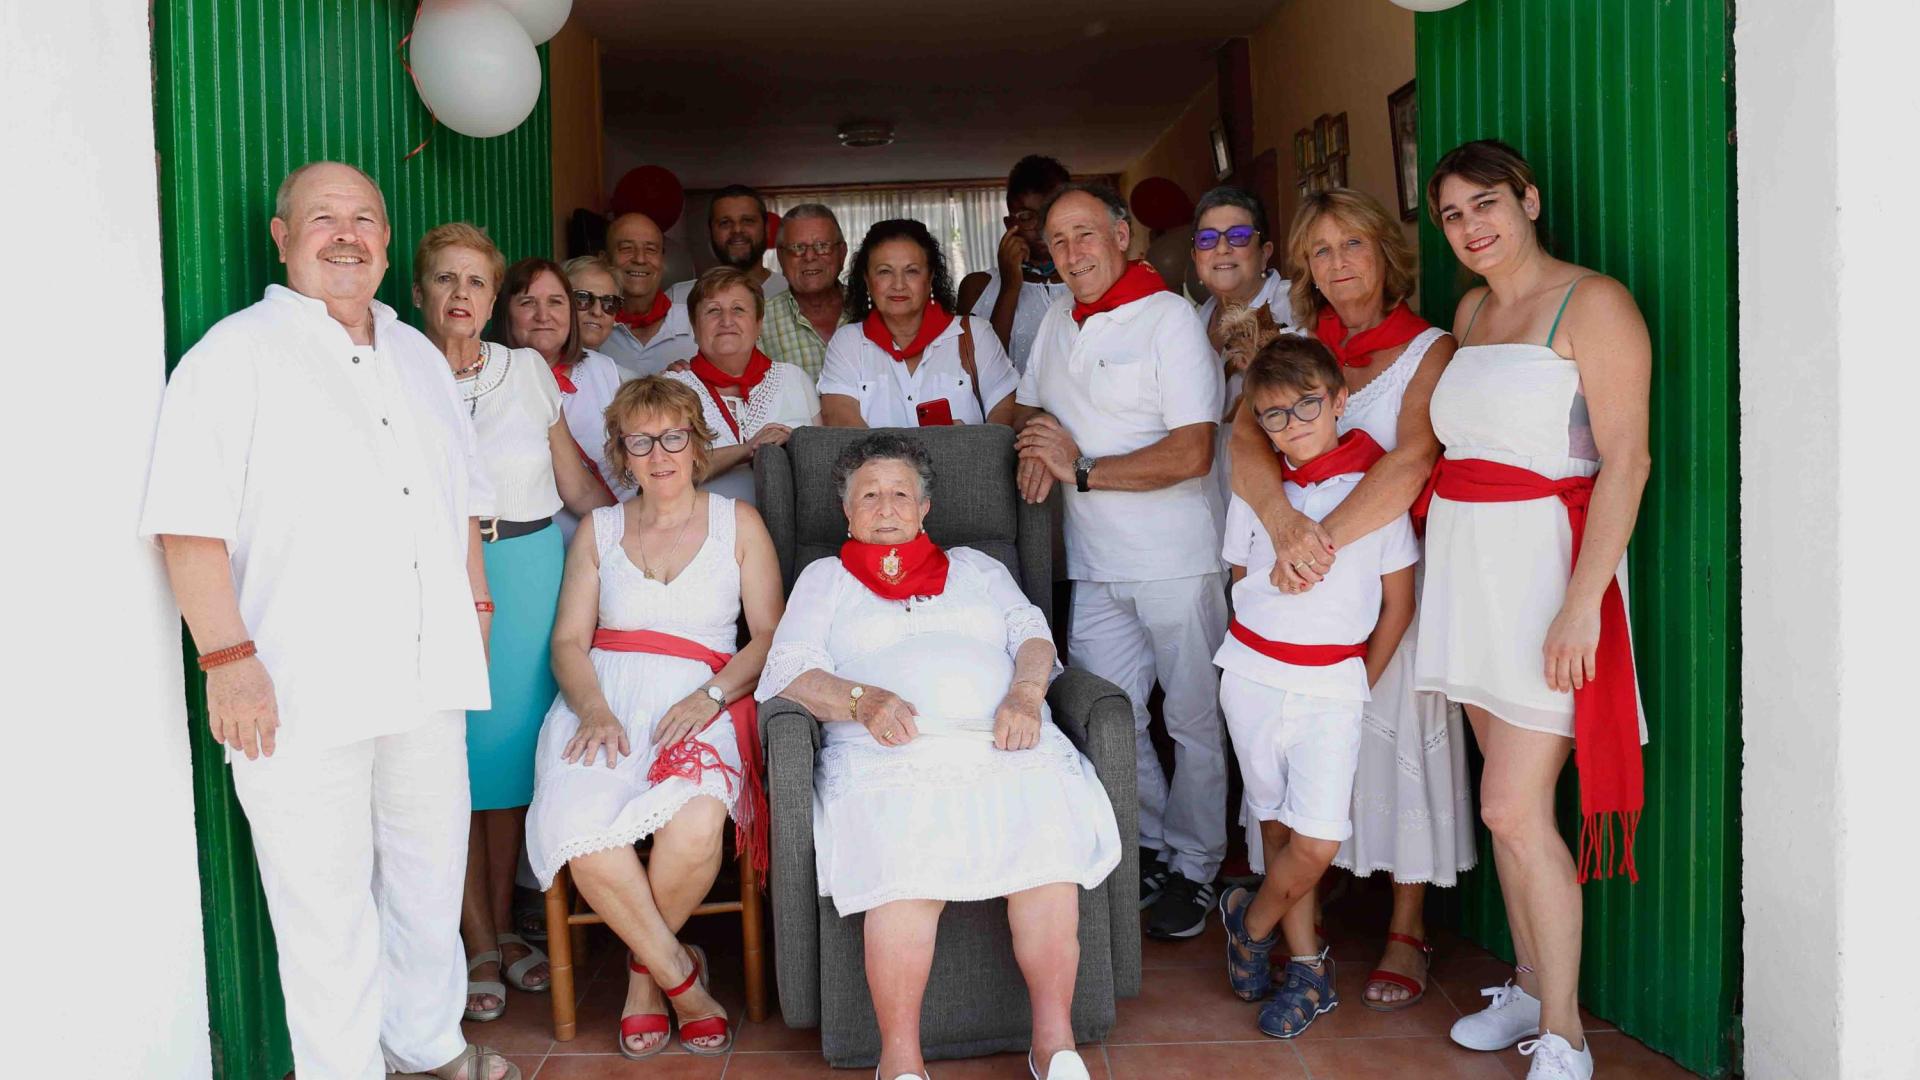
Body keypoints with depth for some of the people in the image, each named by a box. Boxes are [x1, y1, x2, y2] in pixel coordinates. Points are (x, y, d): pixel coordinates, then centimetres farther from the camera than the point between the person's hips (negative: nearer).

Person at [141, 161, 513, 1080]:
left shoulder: (417, 356, 17)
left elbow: (462, 494, 25)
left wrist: (474, 605, 18)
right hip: (305, 692, -6)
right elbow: (189, 523, -12)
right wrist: (229, 656, -18)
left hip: (427, 677, 6)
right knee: (326, 901, 2)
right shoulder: (237, 353, -4)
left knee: (431, 873, 16)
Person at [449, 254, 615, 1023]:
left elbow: (578, 484, 13)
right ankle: (478, 943, 11)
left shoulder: (528, 369, 9)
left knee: (513, 745, 7)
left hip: (527, 566, 3)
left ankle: (505, 926, 22)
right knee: (457, 758, 0)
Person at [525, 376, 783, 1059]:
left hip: (700, 702, -1)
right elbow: (568, 640, 12)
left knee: (695, 824, -35)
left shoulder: (738, 523, 16)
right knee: (583, 832, -32)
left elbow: (771, 636, 8)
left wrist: (711, 696, -10)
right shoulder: (598, 530, 21)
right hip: (605, 699, 1)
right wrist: (593, 709, -9)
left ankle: (645, 967, -5)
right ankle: (681, 977, -12)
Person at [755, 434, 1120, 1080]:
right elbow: (790, 669, 11)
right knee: (904, 869, -34)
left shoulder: (974, 567, 32)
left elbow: (1031, 635, 19)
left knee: (1050, 849, -29)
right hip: (891, 754, -1)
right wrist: (862, 700, -9)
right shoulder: (825, 579, 26)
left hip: (1005, 743, 2)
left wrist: (1025, 693, -4)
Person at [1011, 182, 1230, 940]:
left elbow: (1192, 453, -17)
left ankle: (1193, 869, 19)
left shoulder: (1169, 318, -10)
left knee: (1194, 721, 5)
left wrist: (1081, 469, -16)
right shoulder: (1058, 322, 12)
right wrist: (1037, 443, 3)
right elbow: (1029, 406, 27)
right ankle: (1148, 849, 23)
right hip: (1096, 564, 6)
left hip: (1177, 560, -6)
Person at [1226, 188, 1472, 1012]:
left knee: (1399, 725, -1)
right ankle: (1305, 907, 19)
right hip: (1303, 574, 4)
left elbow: (1412, 459, -20)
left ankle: (1407, 931, 11)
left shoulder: (1429, 350, -4)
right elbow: (1245, 437, -10)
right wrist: (1282, 520, -29)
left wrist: (1323, 538, -29)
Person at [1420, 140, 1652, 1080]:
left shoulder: (1591, 303, -8)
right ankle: (1530, 989, 26)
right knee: (1508, 801, 12)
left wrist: (1581, 601, -22)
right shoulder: (1470, 310, 15)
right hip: (1471, 567, 7)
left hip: (1545, 562, -7)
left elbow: (1626, 460, -15)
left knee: (1514, 808, -8)